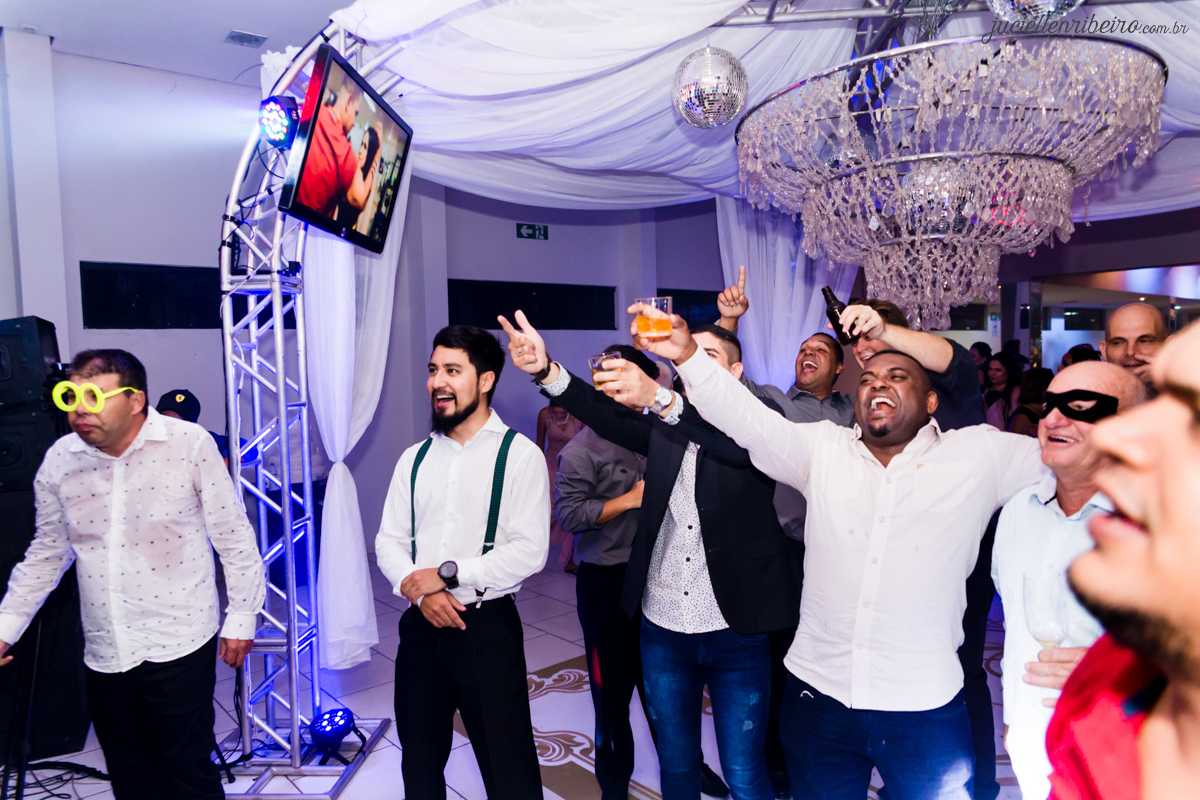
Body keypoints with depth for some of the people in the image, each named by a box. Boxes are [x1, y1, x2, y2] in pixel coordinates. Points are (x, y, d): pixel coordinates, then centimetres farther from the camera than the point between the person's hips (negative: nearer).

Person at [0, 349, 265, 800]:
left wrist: (241, 618, -4)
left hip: (180, 646, -4)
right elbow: (45, 556, 15)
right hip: (104, 656, 4)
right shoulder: (59, 460, 1)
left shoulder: (190, 445, -11)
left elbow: (233, 538, -6)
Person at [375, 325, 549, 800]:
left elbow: (529, 551, -16)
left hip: (487, 626, -5)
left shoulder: (519, 455, -8)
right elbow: (388, 541, 7)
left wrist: (447, 574, -14)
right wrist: (418, 590, -11)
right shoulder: (415, 459, 9)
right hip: (422, 625, 5)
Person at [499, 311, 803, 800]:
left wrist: (659, 397, -44)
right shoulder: (663, 427, 6)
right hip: (662, 627, 4)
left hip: (735, 631, -4)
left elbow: (740, 441, -28)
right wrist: (545, 370, -29)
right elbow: (603, 413, -11)